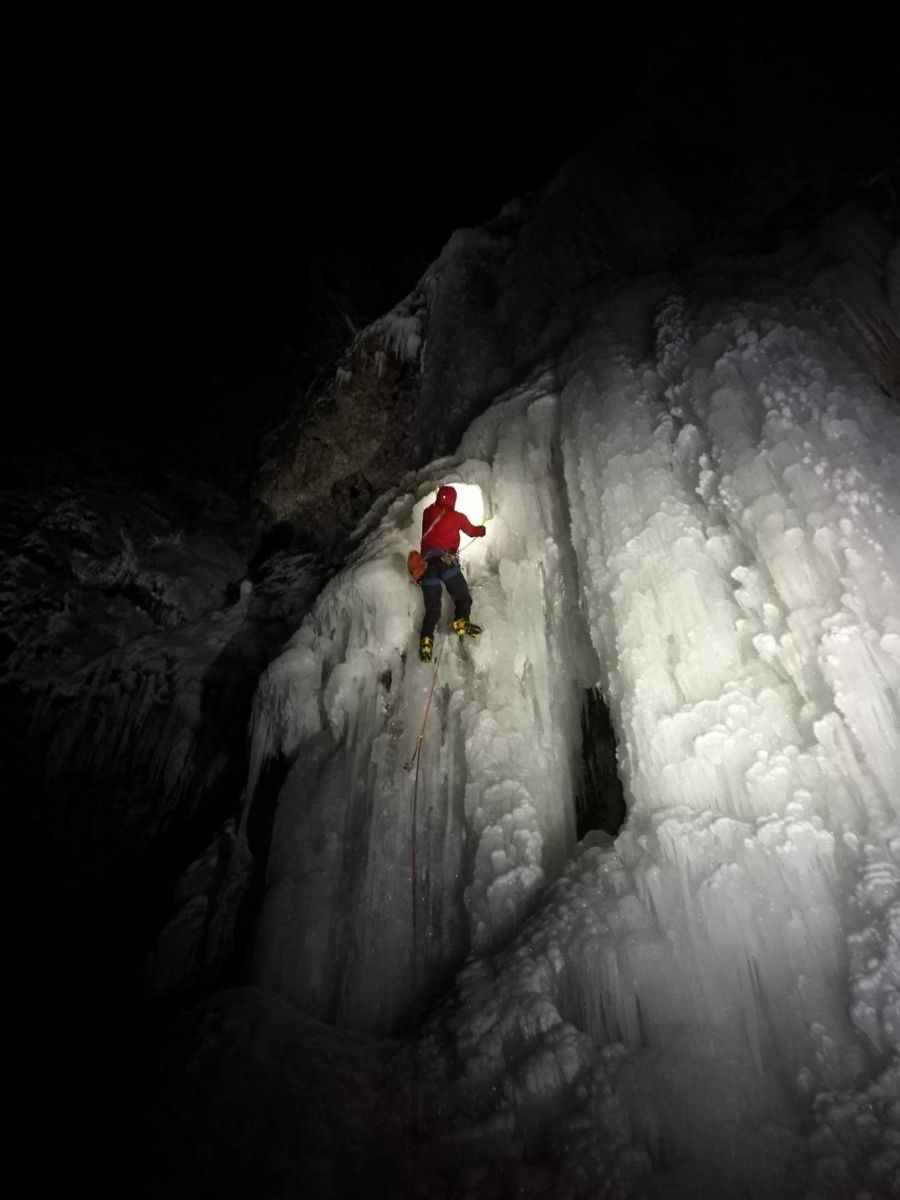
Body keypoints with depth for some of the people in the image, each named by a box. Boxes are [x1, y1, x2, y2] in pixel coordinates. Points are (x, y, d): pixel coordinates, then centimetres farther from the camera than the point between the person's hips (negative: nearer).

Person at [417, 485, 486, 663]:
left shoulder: (428, 513, 17)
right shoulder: (457, 517, 11)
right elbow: (472, 531, 27)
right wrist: (482, 530, 48)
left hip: (426, 562, 4)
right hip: (445, 560, -4)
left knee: (432, 607, 7)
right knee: (463, 597, 2)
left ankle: (426, 640, -10)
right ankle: (461, 621, -25)